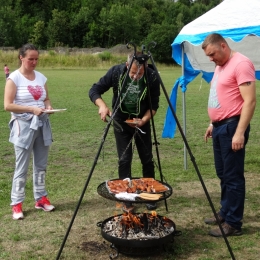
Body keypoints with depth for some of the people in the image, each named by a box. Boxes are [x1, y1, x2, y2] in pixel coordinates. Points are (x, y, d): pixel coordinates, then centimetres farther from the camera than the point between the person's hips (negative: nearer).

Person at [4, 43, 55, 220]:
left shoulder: (41, 77, 8)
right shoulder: (14, 78, -8)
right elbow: (8, 105, -14)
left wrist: (48, 106, -5)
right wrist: (31, 109, -21)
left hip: (42, 125, 6)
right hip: (24, 126, -5)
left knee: (41, 165, 12)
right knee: (22, 167, -1)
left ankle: (41, 198, 24)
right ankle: (16, 204, 9)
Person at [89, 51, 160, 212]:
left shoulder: (152, 77, -20)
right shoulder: (116, 72, -20)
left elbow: (154, 105, -10)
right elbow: (94, 90, -13)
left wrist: (143, 120, -26)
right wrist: (102, 105, -32)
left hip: (142, 121, 0)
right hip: (121, 121, 0)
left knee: (147, 159, 5)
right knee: (124, 160, -3)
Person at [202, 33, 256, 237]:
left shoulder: (241, 64, -13)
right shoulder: (220, 66, 17)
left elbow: (250, 101, -19)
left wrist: (240, 132, -23)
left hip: (232, 126, -10)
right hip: (220, 126, 10)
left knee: (233, 177, -4)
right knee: (223, 175, 16)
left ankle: (233, 223, 4)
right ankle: (225, 213, 28)